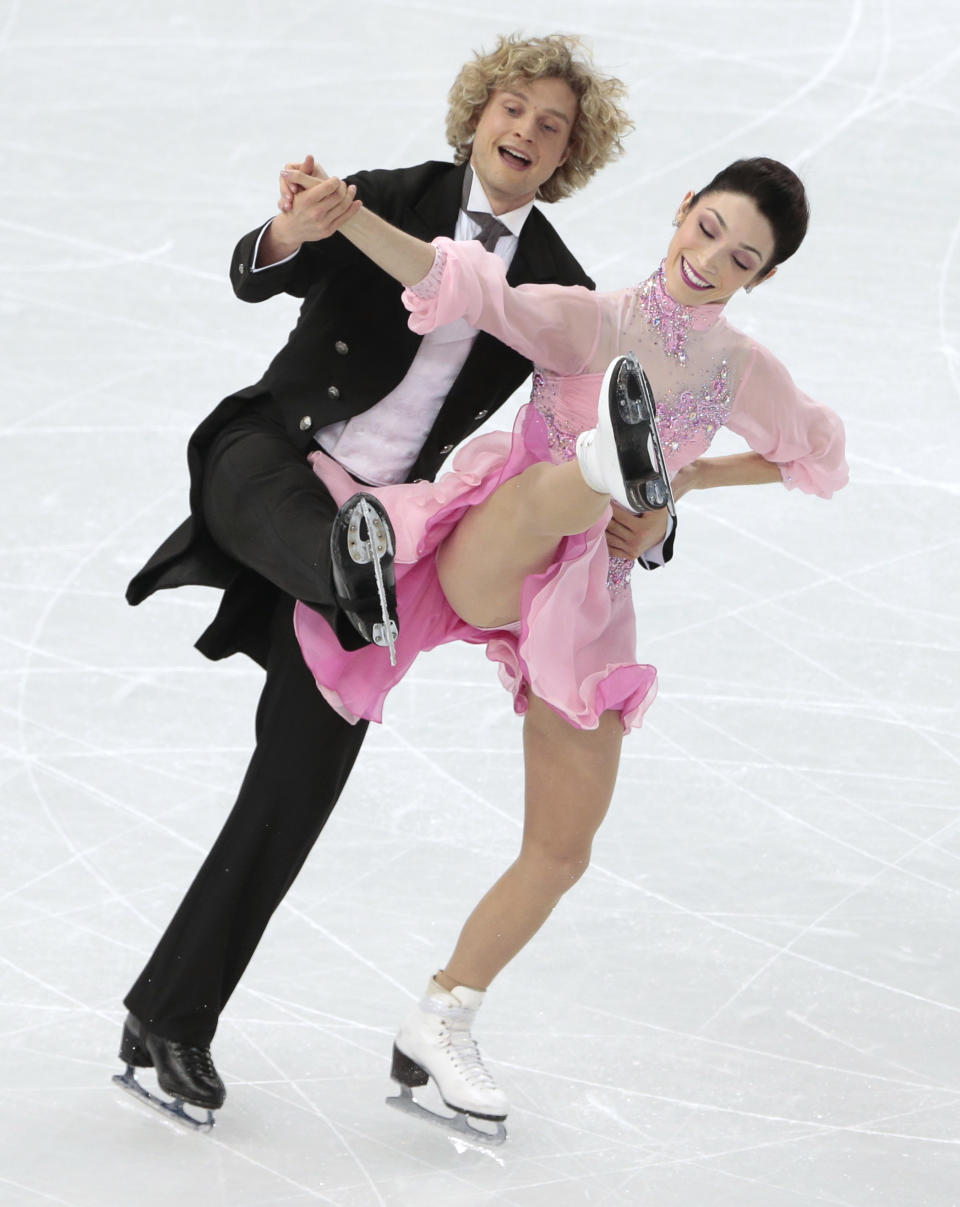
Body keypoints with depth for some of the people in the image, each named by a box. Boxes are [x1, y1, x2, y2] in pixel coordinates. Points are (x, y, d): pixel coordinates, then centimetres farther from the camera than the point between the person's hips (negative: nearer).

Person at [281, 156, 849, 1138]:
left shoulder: (745, 372, 10)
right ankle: (608, 463, -79)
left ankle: (438, 1031, 22)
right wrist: (341, 218, -40)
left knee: (562, 850, 6)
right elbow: (468, 289, -23)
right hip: (487, 567, -5)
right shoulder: (593, 323, -6)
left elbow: (819, 456, 29)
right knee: (553, 489, -41)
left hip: (586, 607, 5)